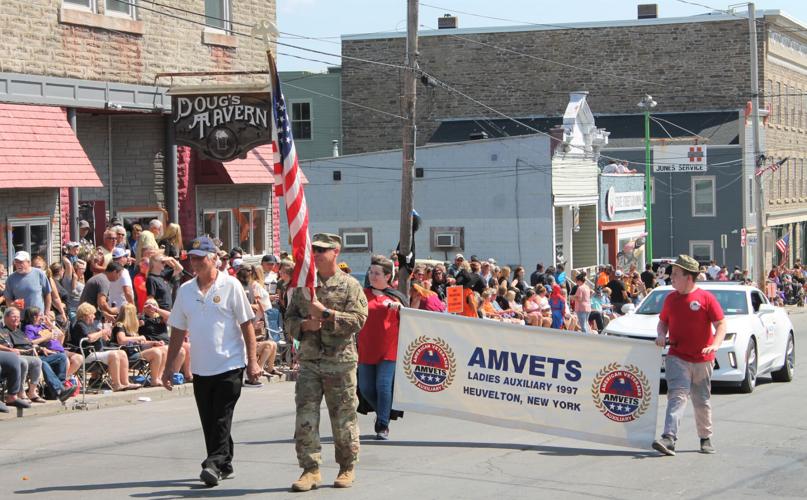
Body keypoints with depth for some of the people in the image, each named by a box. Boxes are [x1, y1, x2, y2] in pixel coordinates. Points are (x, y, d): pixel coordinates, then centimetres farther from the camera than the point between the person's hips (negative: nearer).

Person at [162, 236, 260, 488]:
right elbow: (178, 330, 14)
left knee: (222, 419, -9)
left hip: (229, 365, -5)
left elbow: (246, 324, -4)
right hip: (200, 367, 5)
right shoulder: (185, 290, 9)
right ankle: (224, 466, 19)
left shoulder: (230, 285, -4)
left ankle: (215, 464, -10)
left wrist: (252, 361, -9)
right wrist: (169, 367, 11)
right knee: (208, 421, 8)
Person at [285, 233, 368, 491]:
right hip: (309, 361, 4)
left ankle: (347, 468, 18)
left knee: (343, 418, 4)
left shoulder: (350, 285, 0)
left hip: (340, 362, -3)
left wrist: (325, 313, -18)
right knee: (305, 417, -3)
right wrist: (304, 325, -8)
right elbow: (289, 319, 14)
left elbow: (358, 320, -11)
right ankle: (311, 469, 4)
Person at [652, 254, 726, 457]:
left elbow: (721, 324, -7)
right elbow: (663, 321, 19)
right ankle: (669, 439, -26)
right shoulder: (670, 299, 7)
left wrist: (716, 344, -23)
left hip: (702, 359, -1)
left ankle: (706, 438, 29)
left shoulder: (706, 298, -5)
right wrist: (661, 334, -3)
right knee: (677, 396, -15)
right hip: (677, 357, 1)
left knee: (702, 402, 11)